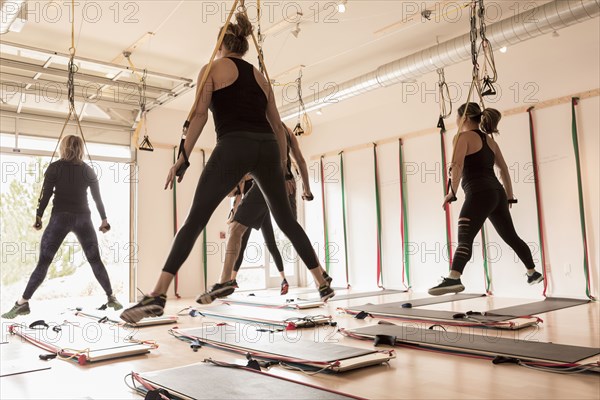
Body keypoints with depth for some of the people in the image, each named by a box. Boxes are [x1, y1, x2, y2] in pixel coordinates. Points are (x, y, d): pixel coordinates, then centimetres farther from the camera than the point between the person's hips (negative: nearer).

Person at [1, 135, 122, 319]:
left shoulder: (55, 167, 1)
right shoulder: (88, 170, 8)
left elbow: (46, 195, -4)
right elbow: (97, 197, 9)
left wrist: (38, 217, 2)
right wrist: (104, 220, 15)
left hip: (60, 218, -2)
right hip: (83, 218, 2)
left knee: (43, 262, 0)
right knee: (95, 260, 10)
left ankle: (23, 302, -4)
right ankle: (111, 298, 11)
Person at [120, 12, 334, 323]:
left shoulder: (213, 68, 12)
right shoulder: (260, 76, 25)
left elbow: (199, 114, -1)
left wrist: (183, 157, -1)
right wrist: (283, 165, 30)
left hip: (234, 147, -4)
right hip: (267, 148, 5)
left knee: (195, 220, -3)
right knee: (286, 220, 16)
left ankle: (157, 296, -10)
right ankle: (323, 285, 19)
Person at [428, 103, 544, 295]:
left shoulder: (463, 136, -1)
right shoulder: (489, 139, 21)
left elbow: (457, 166, -16)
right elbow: (504, 170, 21)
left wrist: (452, 193, -11)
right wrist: (509, 198, 25)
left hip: (479, 194, -8)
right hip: (497, 193, 8)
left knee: (464, 238, -21)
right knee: (511, 236, 23)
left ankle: (454, 278, -38)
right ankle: (533, 272, 37)